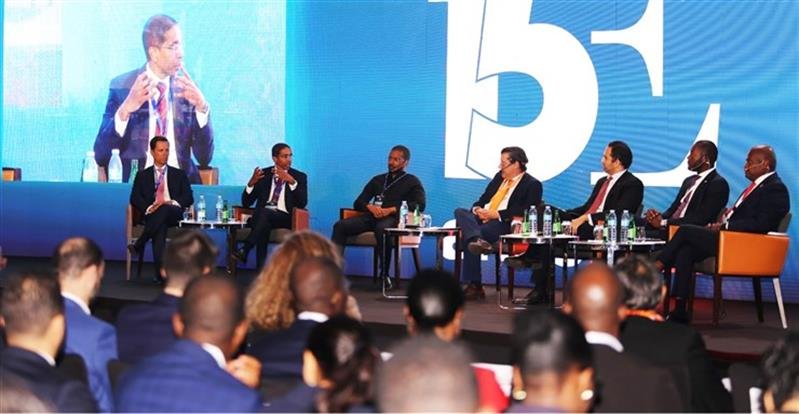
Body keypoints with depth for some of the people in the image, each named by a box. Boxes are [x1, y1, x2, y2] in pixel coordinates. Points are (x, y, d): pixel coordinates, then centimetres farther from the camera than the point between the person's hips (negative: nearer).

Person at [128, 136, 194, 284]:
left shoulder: (179, 174, 20)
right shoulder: (143, 175, 19)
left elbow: (189, 198, 8)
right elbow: (135, 198, 6)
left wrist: (172, 203, -13)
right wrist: (149, 207, -16)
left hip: (173, 214, 0)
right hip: (151, 215, 0)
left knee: (165, 209, -38)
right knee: (160, 225, -37)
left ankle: (139, 244, -34)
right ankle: (161, 272, -48)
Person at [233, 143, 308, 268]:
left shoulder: (299, 177, 10)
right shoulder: (263, 174, 13)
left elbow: (303, 203, -6)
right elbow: (246, 202, 10)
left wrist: (292, 182, -19)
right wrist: (251, 182, -9)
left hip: (285, 218, -1)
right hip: (262, 217, 1)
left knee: (265, 213, -36)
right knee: (263, 228, -37)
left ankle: (244, 250, -41)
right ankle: (262, 271, -46)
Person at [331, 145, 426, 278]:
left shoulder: (412, 182, 17)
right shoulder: (378, 180, 29)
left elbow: (419, 205, 0)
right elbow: (358, 203, 23)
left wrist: (391, 210, -12)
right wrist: (371, 207, -3)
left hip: (393, 218, -5)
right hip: (372, 217, 5)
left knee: (382, 228, -41)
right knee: (340, 226, -22)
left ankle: (384, 275, -35)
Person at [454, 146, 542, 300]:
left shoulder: (532, 185, 0)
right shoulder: (499, 177, 22)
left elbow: (523, 212, -13)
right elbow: (483, 199, 24)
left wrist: (496, 214, -17)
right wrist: (477, 209, 0)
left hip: (504, 224, -7)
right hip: (482, 218, 7)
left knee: (468, 238, -30)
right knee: (460, 212, -21)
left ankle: (474, 286, -25)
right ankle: (477, 240, -48)